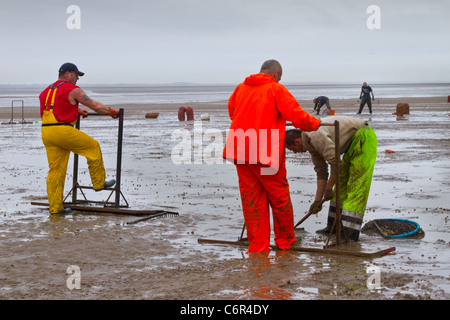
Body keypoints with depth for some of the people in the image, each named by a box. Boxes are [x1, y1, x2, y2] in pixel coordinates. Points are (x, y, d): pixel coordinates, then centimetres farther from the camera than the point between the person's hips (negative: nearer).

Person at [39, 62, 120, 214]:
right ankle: (99, 183, 20)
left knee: (56, 170, 9)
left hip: (46, 132, 7)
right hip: (63, 130, -7)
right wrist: (111, 112, 15)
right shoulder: (73, 90, -2)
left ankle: (55, 207, 9)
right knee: (93, 147, 12)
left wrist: (77, 111, 41)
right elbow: (95, 106, 0)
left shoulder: (46, 91, 21)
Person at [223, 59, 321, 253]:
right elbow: (297, 116, -8)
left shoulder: (240, 88, 12)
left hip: (240, 152, 5)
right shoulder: (276, 89, -4)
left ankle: (257, 247, 12)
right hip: (266, 154, -5)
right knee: (279, 197, 11)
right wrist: (315, 123, 10)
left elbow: (232, 111, 29)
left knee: (251, 200, 10)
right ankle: (286, 241, 23)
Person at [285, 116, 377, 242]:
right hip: (353, 143, 11)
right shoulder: (310, 142, 8)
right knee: (341, 184, 14)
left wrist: (328, 189, -11)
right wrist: (318, 200, 10)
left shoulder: (315, 136, -23)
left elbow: (336, 163, -25)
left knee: (356, 188, -14)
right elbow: (321, 172, 13)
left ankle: (350, 233, -17)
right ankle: (334, 226, 22)